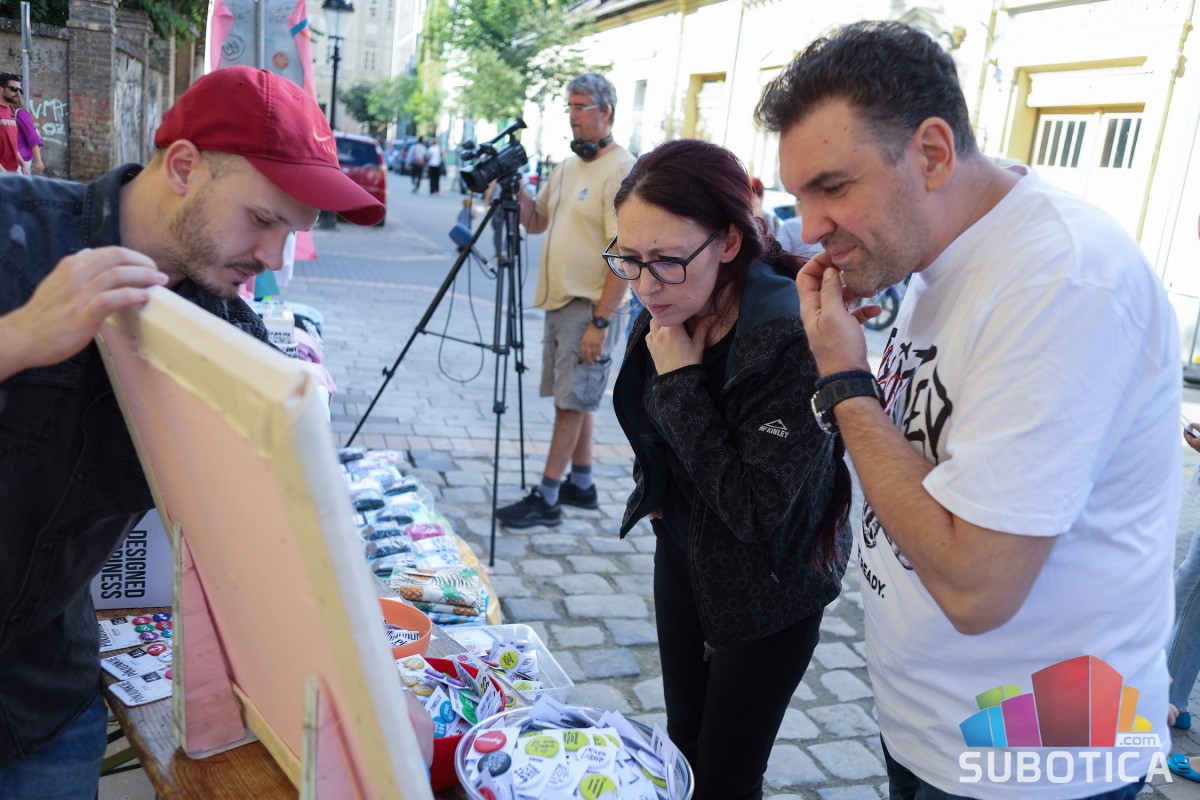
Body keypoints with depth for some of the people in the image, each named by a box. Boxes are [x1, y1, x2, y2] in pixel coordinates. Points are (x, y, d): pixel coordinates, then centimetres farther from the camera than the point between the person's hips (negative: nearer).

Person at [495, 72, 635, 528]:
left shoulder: (622, 170, -14)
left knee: (572, 401, -3)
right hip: (559, 301, 9)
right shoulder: (566, 167, 13)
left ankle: (546, 499, 4)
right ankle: (581, 485, 26)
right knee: (573, 398, 14)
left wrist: (600, 321, -23)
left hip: (590, 308, -8)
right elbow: (535, 222, 21)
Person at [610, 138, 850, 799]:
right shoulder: (669, 310, -10)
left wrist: (680, 381, -31)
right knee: (682, 742, 22)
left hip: (767, 589, -7)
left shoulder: (794, 341, -33)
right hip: (682, 553, 7)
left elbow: (758, 513, -31)